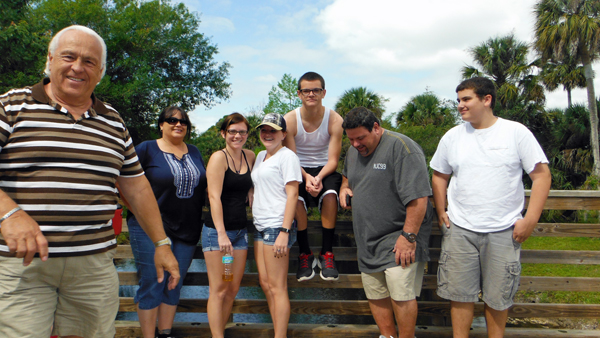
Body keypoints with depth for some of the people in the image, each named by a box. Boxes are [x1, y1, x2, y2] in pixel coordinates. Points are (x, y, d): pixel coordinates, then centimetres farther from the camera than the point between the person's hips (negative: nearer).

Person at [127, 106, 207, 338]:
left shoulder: (194, 152, 12)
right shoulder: (147, 149, -3)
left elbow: (204, 184, 20)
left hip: (187, 230, 5)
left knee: (175, 284, 12)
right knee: (152, 284, 0)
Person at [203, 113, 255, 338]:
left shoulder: (250, 156, 10)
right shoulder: (219, 157, -8)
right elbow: (214, 196, -15)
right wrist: (221, 234, -22)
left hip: (240, 230, 6)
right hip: (216, 230, -6)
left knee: (233, 289, 10)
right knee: (218, 289, -1)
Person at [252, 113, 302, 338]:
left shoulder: (287, 156, -7)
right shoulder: (260, 156, 18)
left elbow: (292, 194, -13)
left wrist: (284, 231, -19)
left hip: (276, 227, -9)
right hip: (260, 226, 9)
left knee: (277, 287, -4)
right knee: (265, 283, 11)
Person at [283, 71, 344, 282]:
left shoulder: (334, 120, -8)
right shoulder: (290, 120, -8)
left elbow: (333, 160, -9)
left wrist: (319, 178, -29)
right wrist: (307, 178, -28)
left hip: (325, 169, 0)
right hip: (299, 170, 0)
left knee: (330, 194, -33)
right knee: (296, 198, -32)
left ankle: (327, 254, -18)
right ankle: (305, 254, -14)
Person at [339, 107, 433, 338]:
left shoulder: (401, 147, -15)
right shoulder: (354, 151, 10)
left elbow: (418, 198, -20)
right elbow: (347, 175, 32)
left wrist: (408, 236, -22)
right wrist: (344, 188, 9)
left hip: (398, 237, -7)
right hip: (368, 240, 7)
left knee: (401, 293, -8)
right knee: (375, 294, 11)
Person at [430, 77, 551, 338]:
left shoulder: (516, 132, -3)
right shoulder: (452, 136, 5)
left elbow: (541, 174, -3)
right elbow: (439, 176, 16)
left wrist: (530, 219, -9)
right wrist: (441, 213, 8)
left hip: (504, 231, -2)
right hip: (460, 229, 2)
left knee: (498, 296, 9)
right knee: (460, 293, 6)